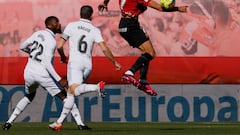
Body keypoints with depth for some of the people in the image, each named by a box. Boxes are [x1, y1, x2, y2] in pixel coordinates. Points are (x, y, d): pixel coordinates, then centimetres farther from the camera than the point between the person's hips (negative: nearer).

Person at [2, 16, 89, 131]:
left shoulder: (37, 34, 6)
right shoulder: (51, 41, -15)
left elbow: (22, 47, 18)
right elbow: (47, 63, -22)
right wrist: (59, 80, -23)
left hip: (29, 73, 6)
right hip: (43, 74, -6)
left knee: (29, 97, 29)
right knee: (64, 97, 2)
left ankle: (9, 121, 21)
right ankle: (80, 124, -5)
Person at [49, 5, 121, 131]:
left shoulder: (72, 26, 4)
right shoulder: (95, 30, 7)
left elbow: (59, 46, 3)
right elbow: (104, 49, -3)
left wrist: (63, 56, 24)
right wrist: (115, 62, 11)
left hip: (75, 62, -4)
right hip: (87, 64, 4)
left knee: (75, 90, -20)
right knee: (70, 92, 12)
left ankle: (97, 87, -44)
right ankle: (59, 122, 7)